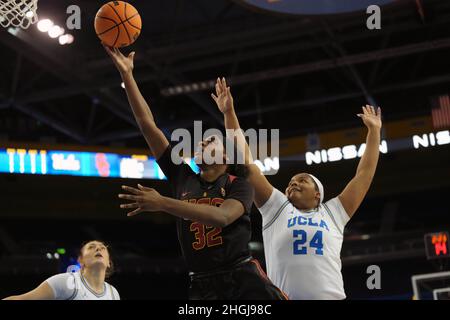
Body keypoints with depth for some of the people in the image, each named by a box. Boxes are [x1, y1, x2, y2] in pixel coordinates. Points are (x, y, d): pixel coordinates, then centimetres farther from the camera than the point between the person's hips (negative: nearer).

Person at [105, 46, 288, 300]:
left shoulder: (239, 185, 2)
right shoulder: (183, 179, 12)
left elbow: (222, 216, -21)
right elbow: (148, 125, 9)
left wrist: (163, 203, -26)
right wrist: (127, 75, 7)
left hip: (244, 280, -3)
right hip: (202, 285, 3)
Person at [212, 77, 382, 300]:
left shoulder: (332, 213, 19)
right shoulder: (276, 208, 17)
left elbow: (364, 173, 23)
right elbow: (246, 162, 15)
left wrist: (374, 131, 25)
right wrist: (230, 114, 13)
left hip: (331, 296, 1)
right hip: (283, 297, -1)